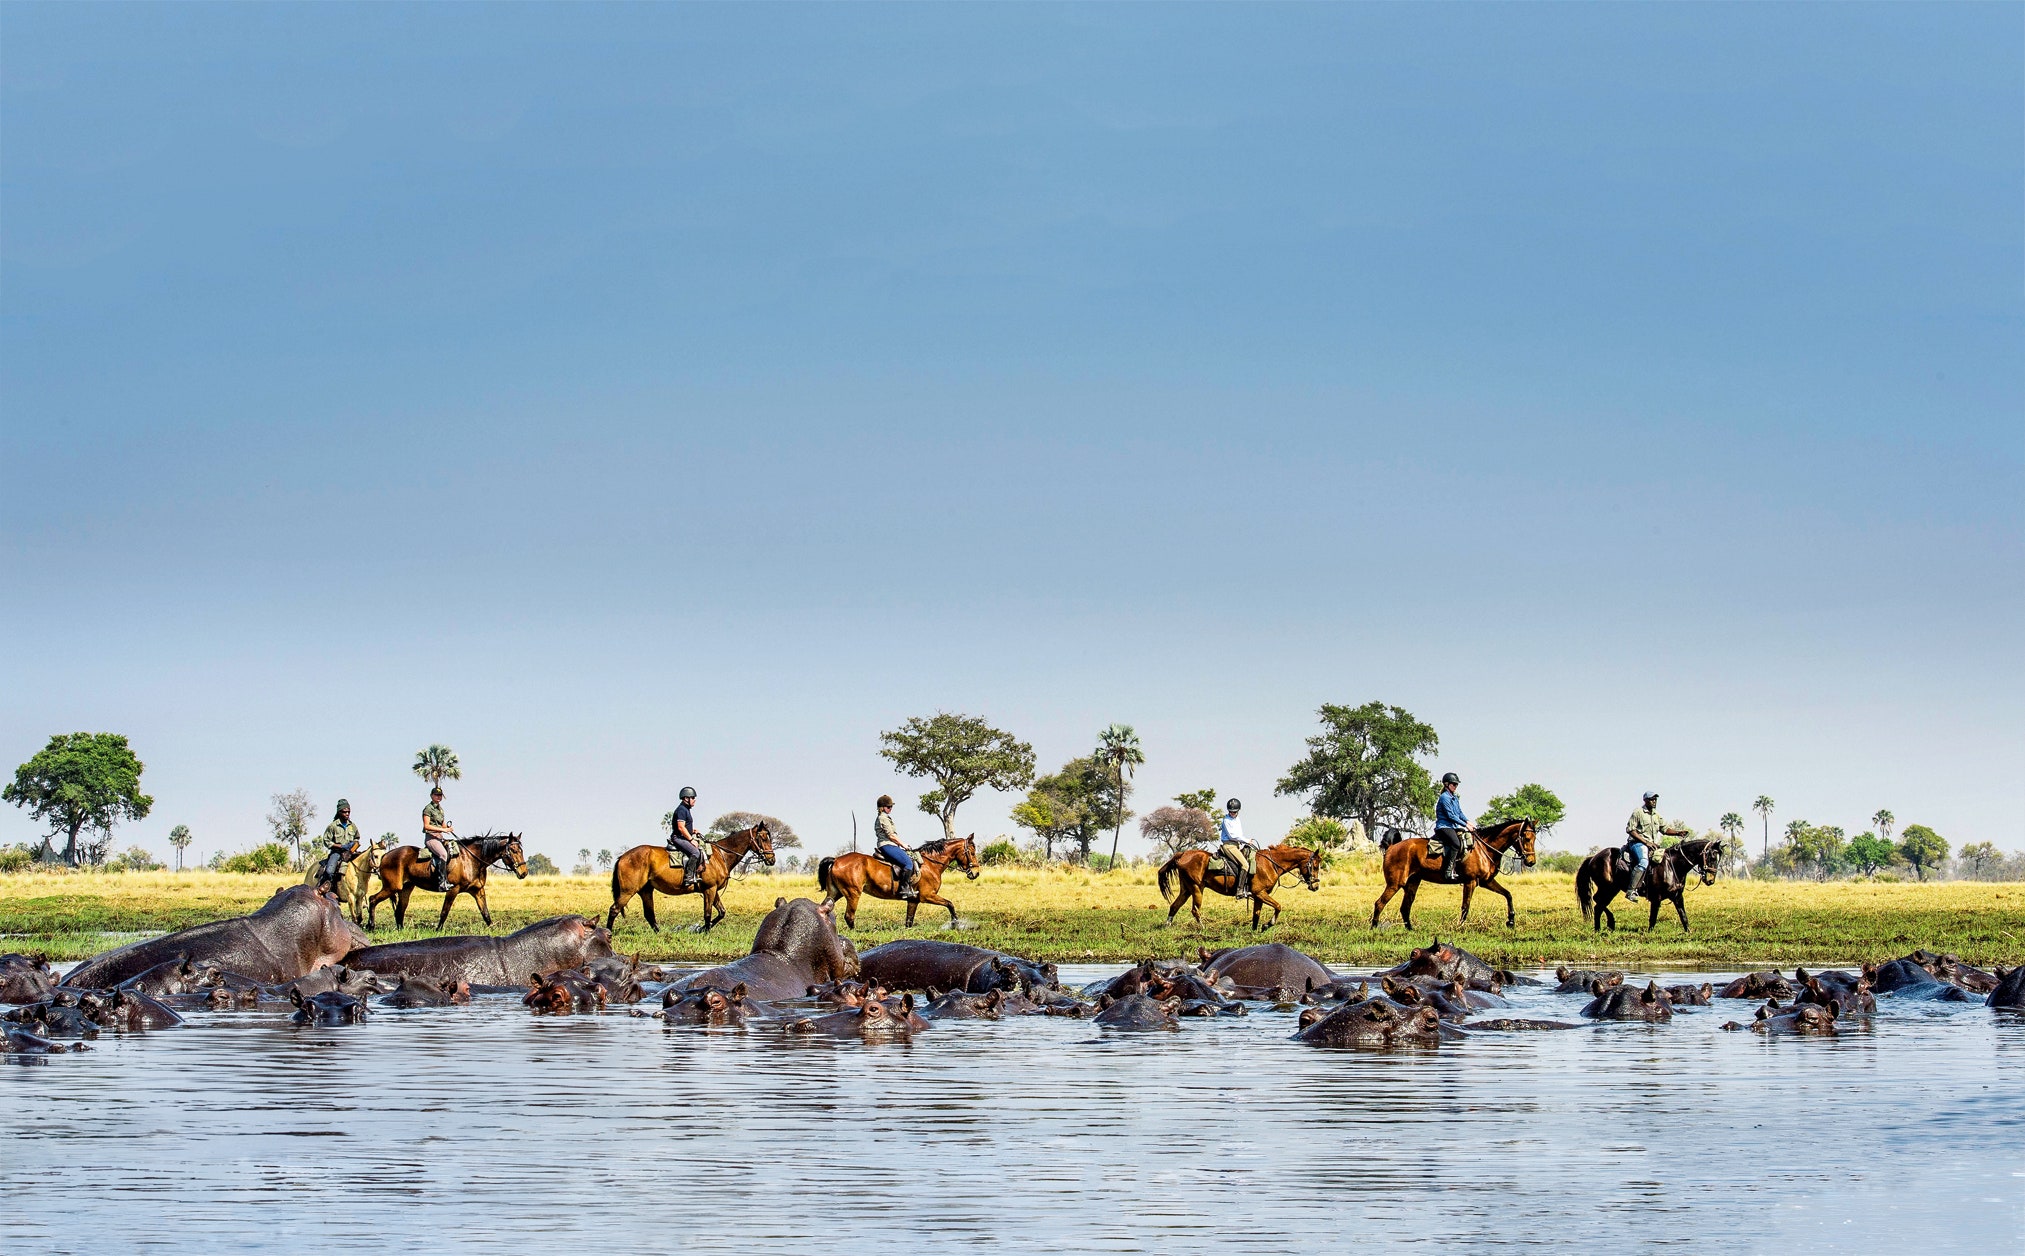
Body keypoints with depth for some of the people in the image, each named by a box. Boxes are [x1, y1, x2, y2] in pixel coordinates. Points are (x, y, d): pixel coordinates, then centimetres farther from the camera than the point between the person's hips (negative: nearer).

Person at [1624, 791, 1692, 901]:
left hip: (1652, 844, 8)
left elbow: (1665, 829, 21)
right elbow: (1630, 829, -10)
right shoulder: (1638, 813, -3)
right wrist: (1646, 842, -16)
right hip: (1637, 843, -8)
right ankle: (1631, 891, -37)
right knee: (1643, 862, -33)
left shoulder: (1656, 815, 20)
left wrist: (1678, 833, 1)